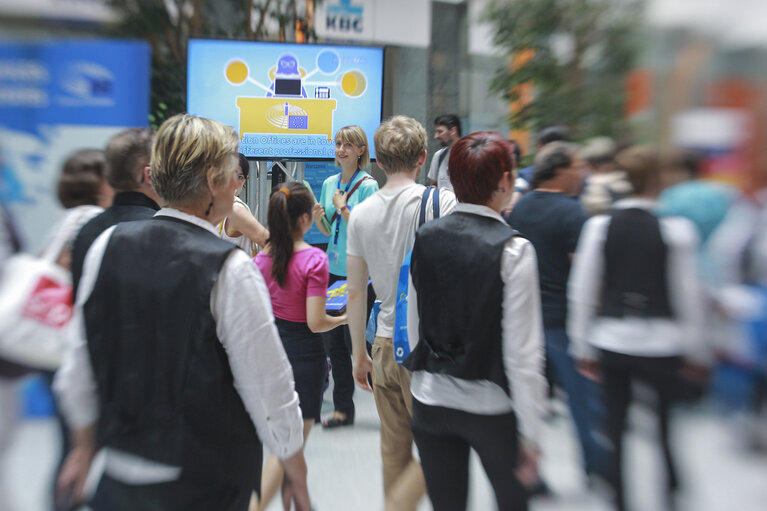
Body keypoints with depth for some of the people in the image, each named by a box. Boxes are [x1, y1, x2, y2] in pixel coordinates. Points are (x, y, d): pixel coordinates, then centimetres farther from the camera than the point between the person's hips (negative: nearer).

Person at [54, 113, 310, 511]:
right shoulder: (231, 269, -22)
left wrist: (85, 447, 19)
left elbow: (78, 368, 4)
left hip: (120, 468, 4)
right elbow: (269, 389, -17)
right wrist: (296, 475, -1)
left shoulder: (108, 245, -6)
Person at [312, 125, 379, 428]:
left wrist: (342, 207, -14)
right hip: (334, 270, 7)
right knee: (334, 342, 10)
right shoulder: (330, 183, 11)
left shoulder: (368, 185, -8)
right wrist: (318, 218, -2)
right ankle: (343, 408, 23)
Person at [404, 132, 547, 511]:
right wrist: (531, 434, -8)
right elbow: (522, 352, -16)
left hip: (429, 400, 4)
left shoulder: (424, 238, -3)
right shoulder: (513, 250, -16)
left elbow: (413, 326, 4)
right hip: (491, 406, -3)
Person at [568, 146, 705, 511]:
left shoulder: (598, 226, -5)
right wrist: (695, 349, 7)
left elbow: (582, 290, -4)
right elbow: (687, 294, -6)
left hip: (610, 341, 2)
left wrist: (582, 347, 6)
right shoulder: (676, 229, -10)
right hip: (660, 346, -2)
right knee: (665, 424, 14)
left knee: (615, 422, 15)